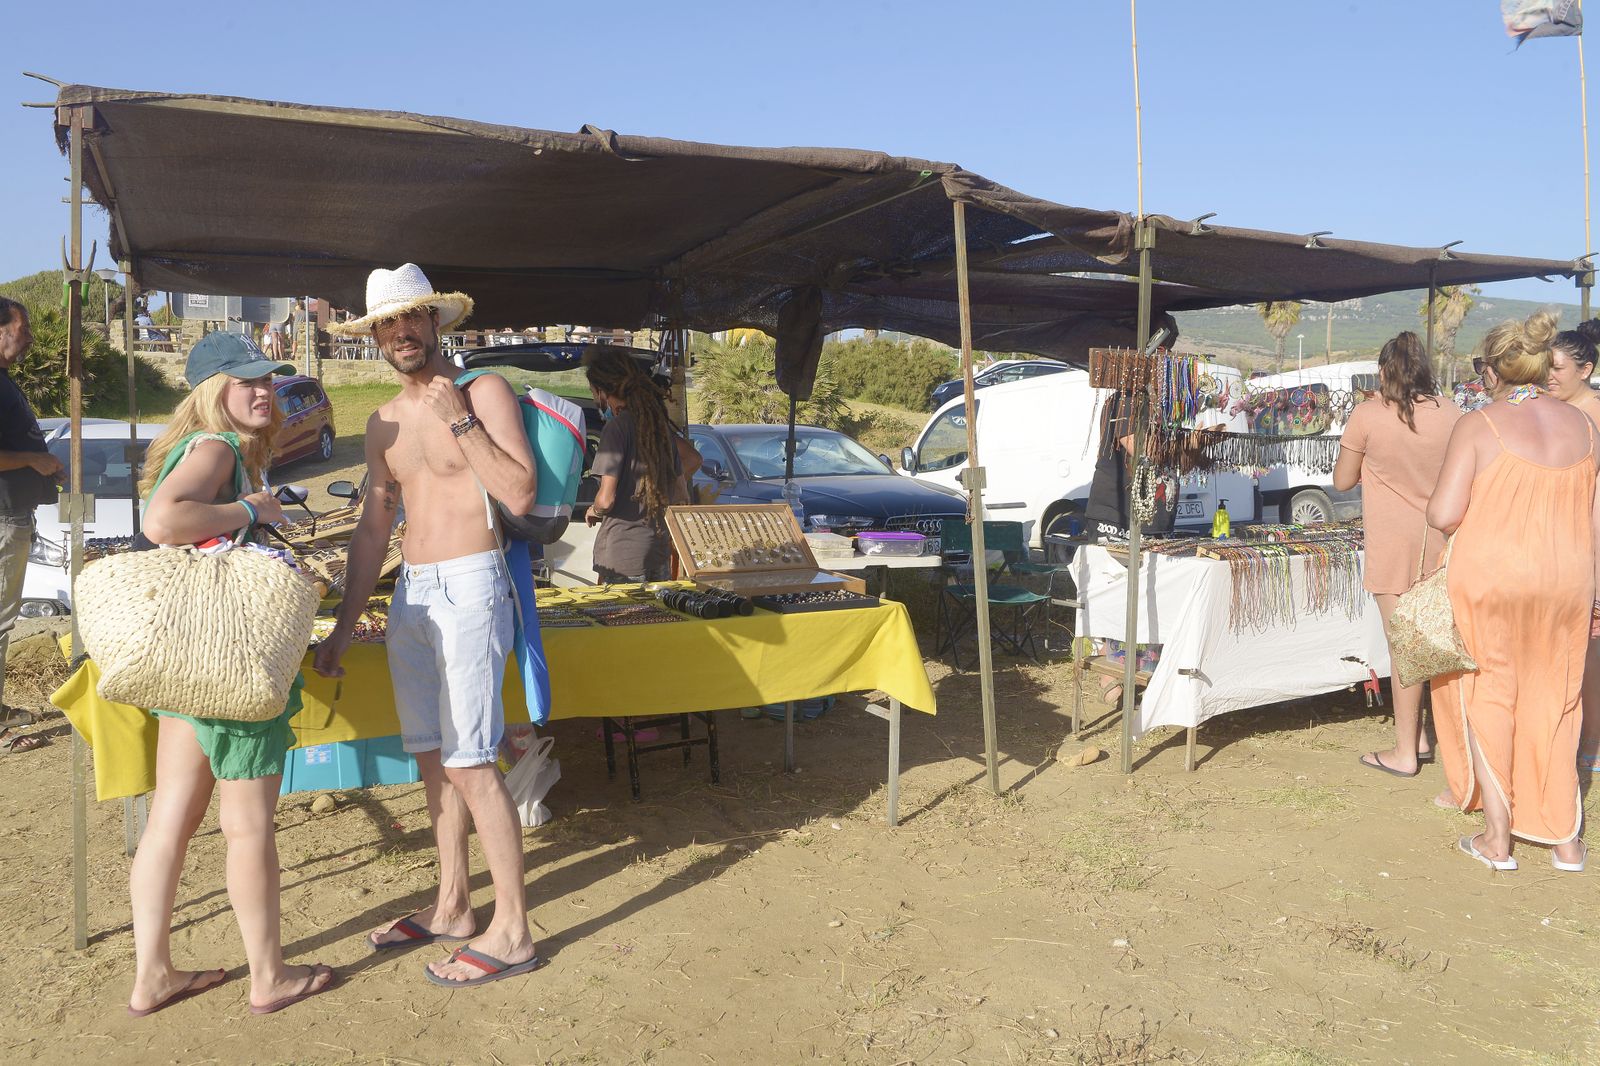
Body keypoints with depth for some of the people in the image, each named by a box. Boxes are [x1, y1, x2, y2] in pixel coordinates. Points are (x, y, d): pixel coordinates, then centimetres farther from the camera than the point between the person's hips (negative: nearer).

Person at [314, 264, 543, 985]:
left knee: (469, 762, -8)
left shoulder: (482, 392, -4)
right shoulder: (384, 422, 15)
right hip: (410, 593, 7)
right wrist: (344, 627, 16)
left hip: (470, 587, -7)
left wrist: (460, 420, -16)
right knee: (432, 757, 12)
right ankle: (451, 907, 26)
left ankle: (513, 932, 2)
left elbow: (520, 496, -15)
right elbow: (373, 526, 17)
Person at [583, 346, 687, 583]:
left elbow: (606, 499, -18)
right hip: (660, 553, 7)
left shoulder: (618, 426, -13)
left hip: (622, 557, -7)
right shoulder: (661, 424, 9)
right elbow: (682, 497, 14)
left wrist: (593, 511, 3)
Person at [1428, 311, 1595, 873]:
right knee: (1553, 705, 16)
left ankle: (1497, 839, 15)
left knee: (1488, 698, 9)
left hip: (1491, 578, -4)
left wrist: (1436, 506, 6)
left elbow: (1444, 514, -17)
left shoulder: (1478, 426, -11)